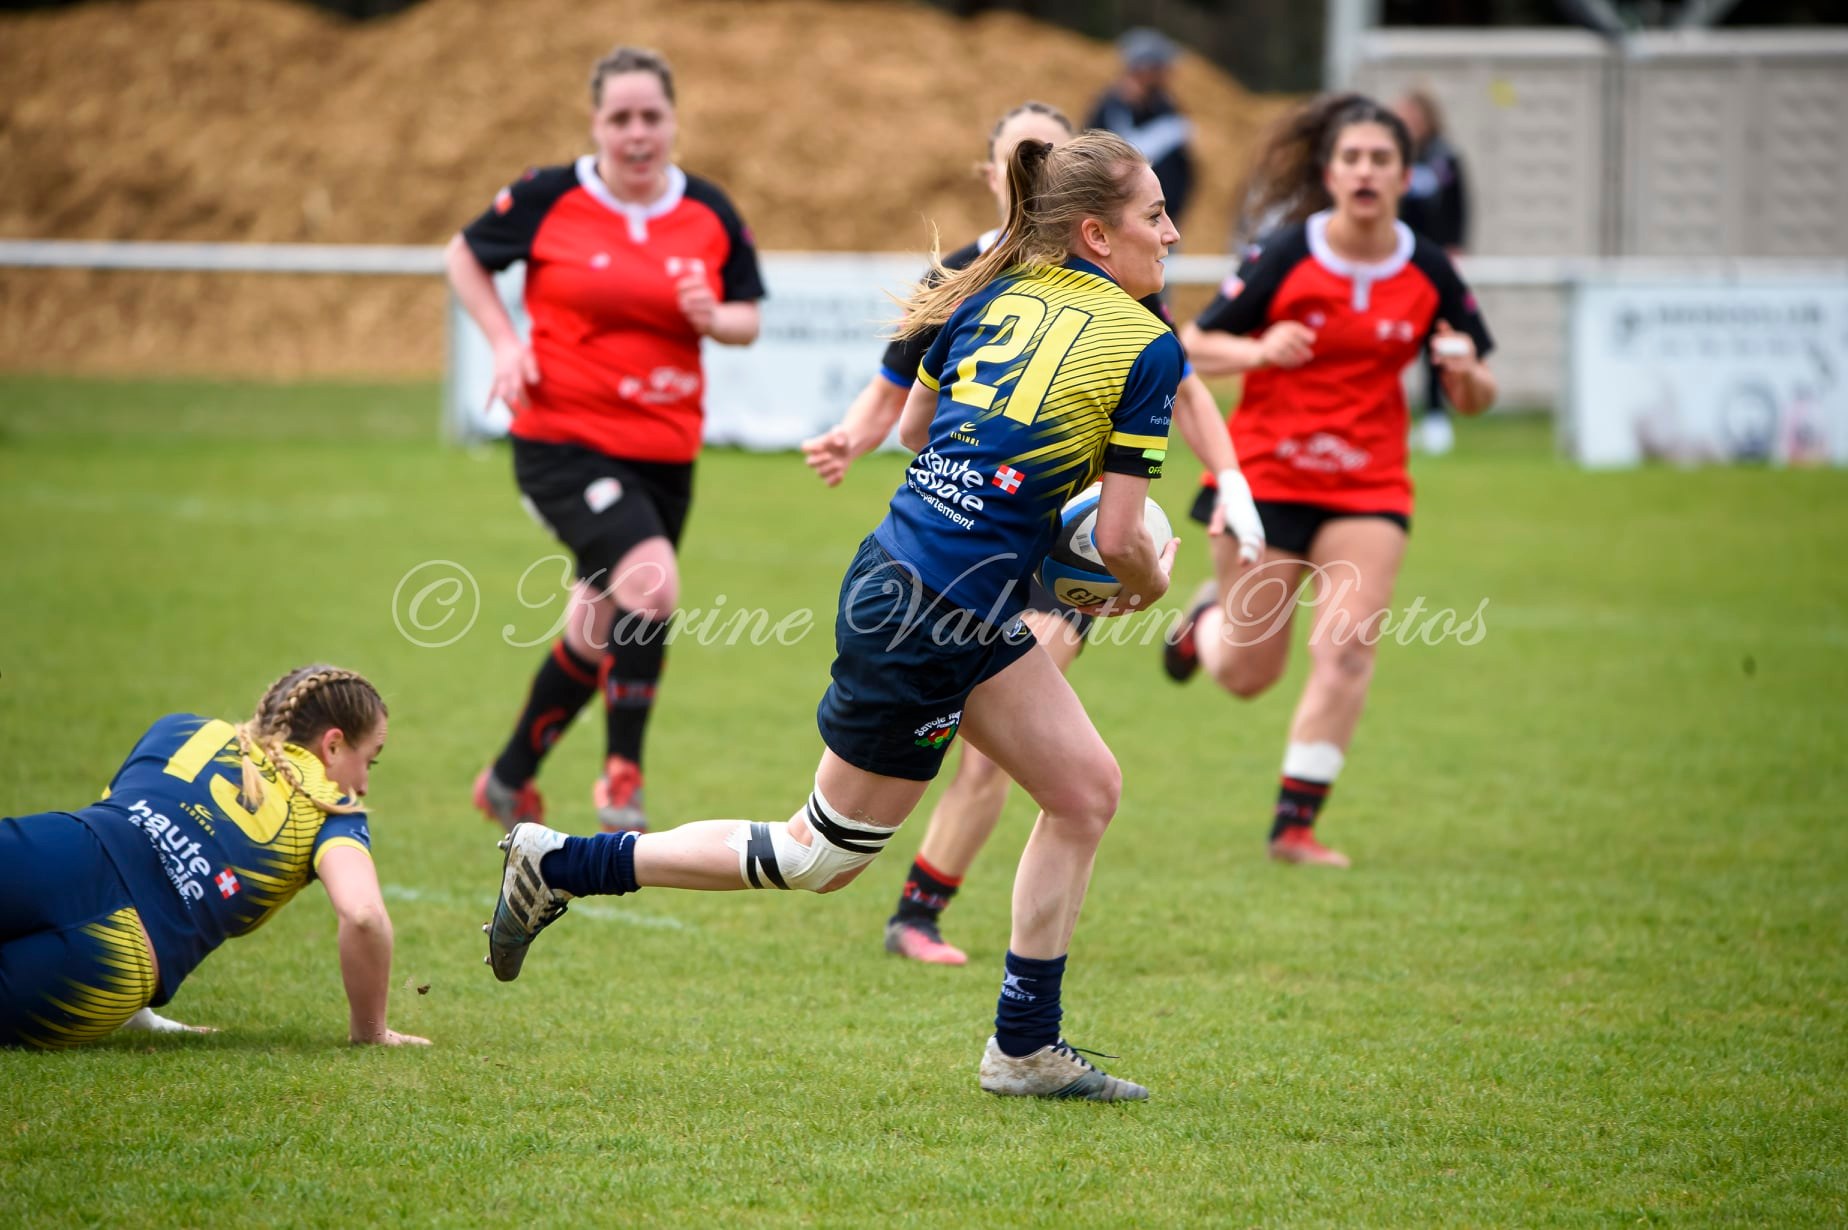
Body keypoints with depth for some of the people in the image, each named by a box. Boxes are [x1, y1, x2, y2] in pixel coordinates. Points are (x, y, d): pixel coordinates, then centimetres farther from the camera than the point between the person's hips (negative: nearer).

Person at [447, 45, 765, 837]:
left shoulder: (709, 215, 3)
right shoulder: (547, 201, -6)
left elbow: (748, 319, 11)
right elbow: (465, 257, 9)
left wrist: (714, 318, -12)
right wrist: (505, 342, -5)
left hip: (663, 452, 5)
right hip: (564, 441, -5)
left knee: (599, 635, 13)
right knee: (652, 582, -26)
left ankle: (509, 780, 34)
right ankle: (622, 780, -14)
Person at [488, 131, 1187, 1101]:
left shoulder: (996, 295, 9)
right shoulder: (1147, 346, -12)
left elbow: (913, 428, 19)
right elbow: (1119, 539, -10)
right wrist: (1152, 580, 12)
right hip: (930, 614, -8)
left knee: (1087, 790, 13)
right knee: (820, 857, 6)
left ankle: (1025, 1048, 17)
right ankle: (561, 865, 12)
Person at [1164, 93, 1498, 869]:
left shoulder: (1428, 274, -2)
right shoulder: (1285, 258, -9)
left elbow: (1474, 398, 6)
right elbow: (1191, 345, -4)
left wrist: (1466, 375, -18)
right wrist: (1257, 350, -23)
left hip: (1368, 488, 2)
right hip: (1263, 477, -2)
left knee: (1346, 649, -15)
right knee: (1247, 674, 4)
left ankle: (1296, 825, -7)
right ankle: (1209, 619, 41)